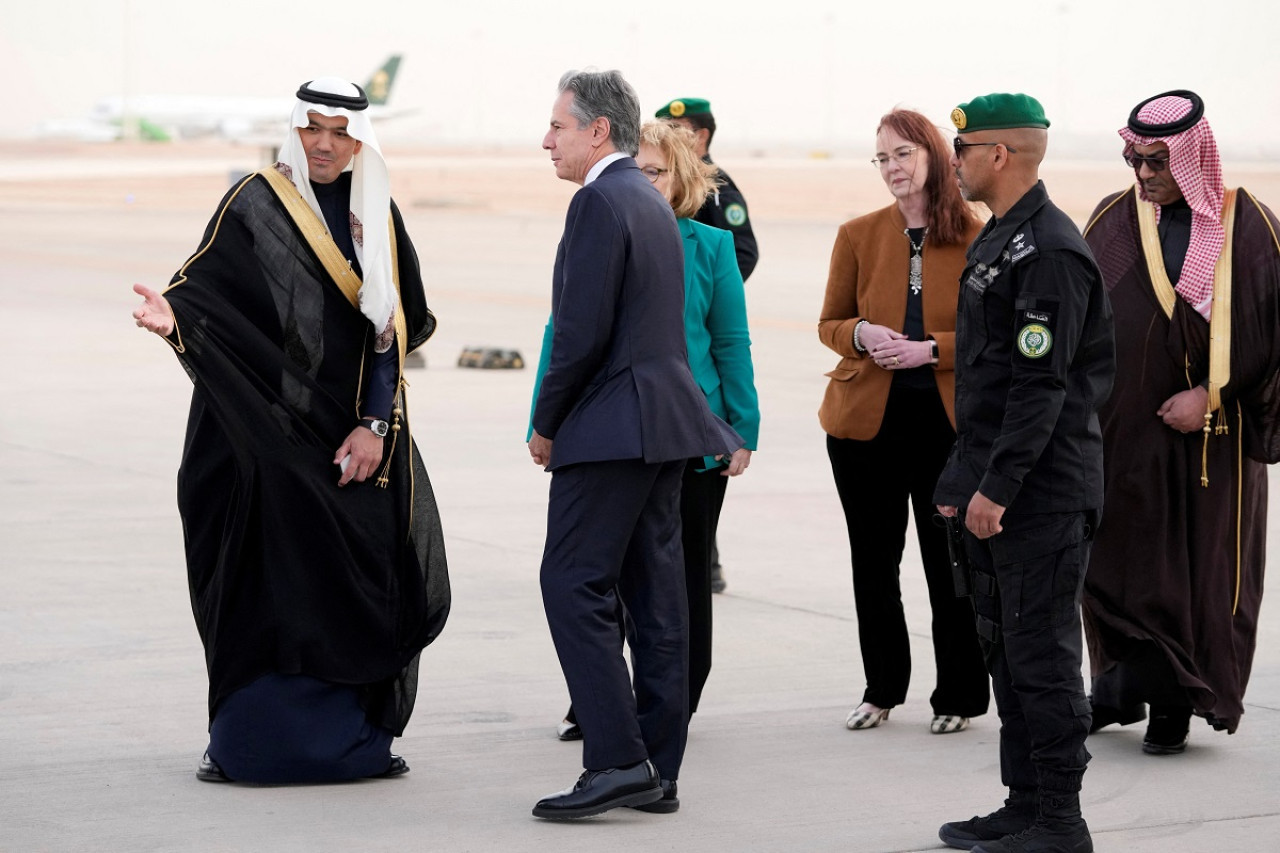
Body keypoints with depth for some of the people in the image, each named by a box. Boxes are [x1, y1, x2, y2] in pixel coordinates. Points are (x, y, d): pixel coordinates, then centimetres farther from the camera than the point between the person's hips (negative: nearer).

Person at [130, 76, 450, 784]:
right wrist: (173, 316, -35)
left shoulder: (376, 216, 9)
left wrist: (374, 426, -4)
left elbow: (392, 329, 6)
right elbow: (208, 291, -12)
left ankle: (353, 739, 11)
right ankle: (243, 743, 4)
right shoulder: (254, 206, -3)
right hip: (271, 427, -4)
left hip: (357, 434, 4)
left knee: (368, 582, -1)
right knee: (273, 580, -6)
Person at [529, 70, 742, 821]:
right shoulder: (652, 202, 17)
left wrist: (546, 423, -7)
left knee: (574, 587, -7)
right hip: (663, 422, 10)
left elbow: (584, 332, -19)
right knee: (654, 594, 9)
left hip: (613, 424, -10)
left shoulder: (600, 202, -13)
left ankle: (618, 759, -11)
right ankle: (657, 772, 12)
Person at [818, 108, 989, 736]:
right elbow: (829, 323, 11)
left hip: (948, 420, -3)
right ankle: (882, 690, 24)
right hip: (866, 419, 3)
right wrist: (861, 335, -11)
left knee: (951, 564, 1)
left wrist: (931, 349, -16)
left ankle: (959, 696, 14)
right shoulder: (858, 235, 5)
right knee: (873, 564, 10)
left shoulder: (976, 239, -3)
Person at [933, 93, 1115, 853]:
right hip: (997, 492, 10)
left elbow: (1042, 385, -21)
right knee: (1006, 652, 14)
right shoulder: (998, 239, 15)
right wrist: (966, 476, 19)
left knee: (1042, 655, -5)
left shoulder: (1049, 250, -16)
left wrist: (997, 486, -22)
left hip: (1043, 494, -10)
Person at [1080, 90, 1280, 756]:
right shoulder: (1110, 222, 2)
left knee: (1201, 568, 3)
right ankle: (1120, 688, 18)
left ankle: (1175, 705, 13)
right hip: (1123, 429, 2)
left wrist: (1212, 397, -12)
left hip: (1214, 438, -2)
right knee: (1119, 557, 5)